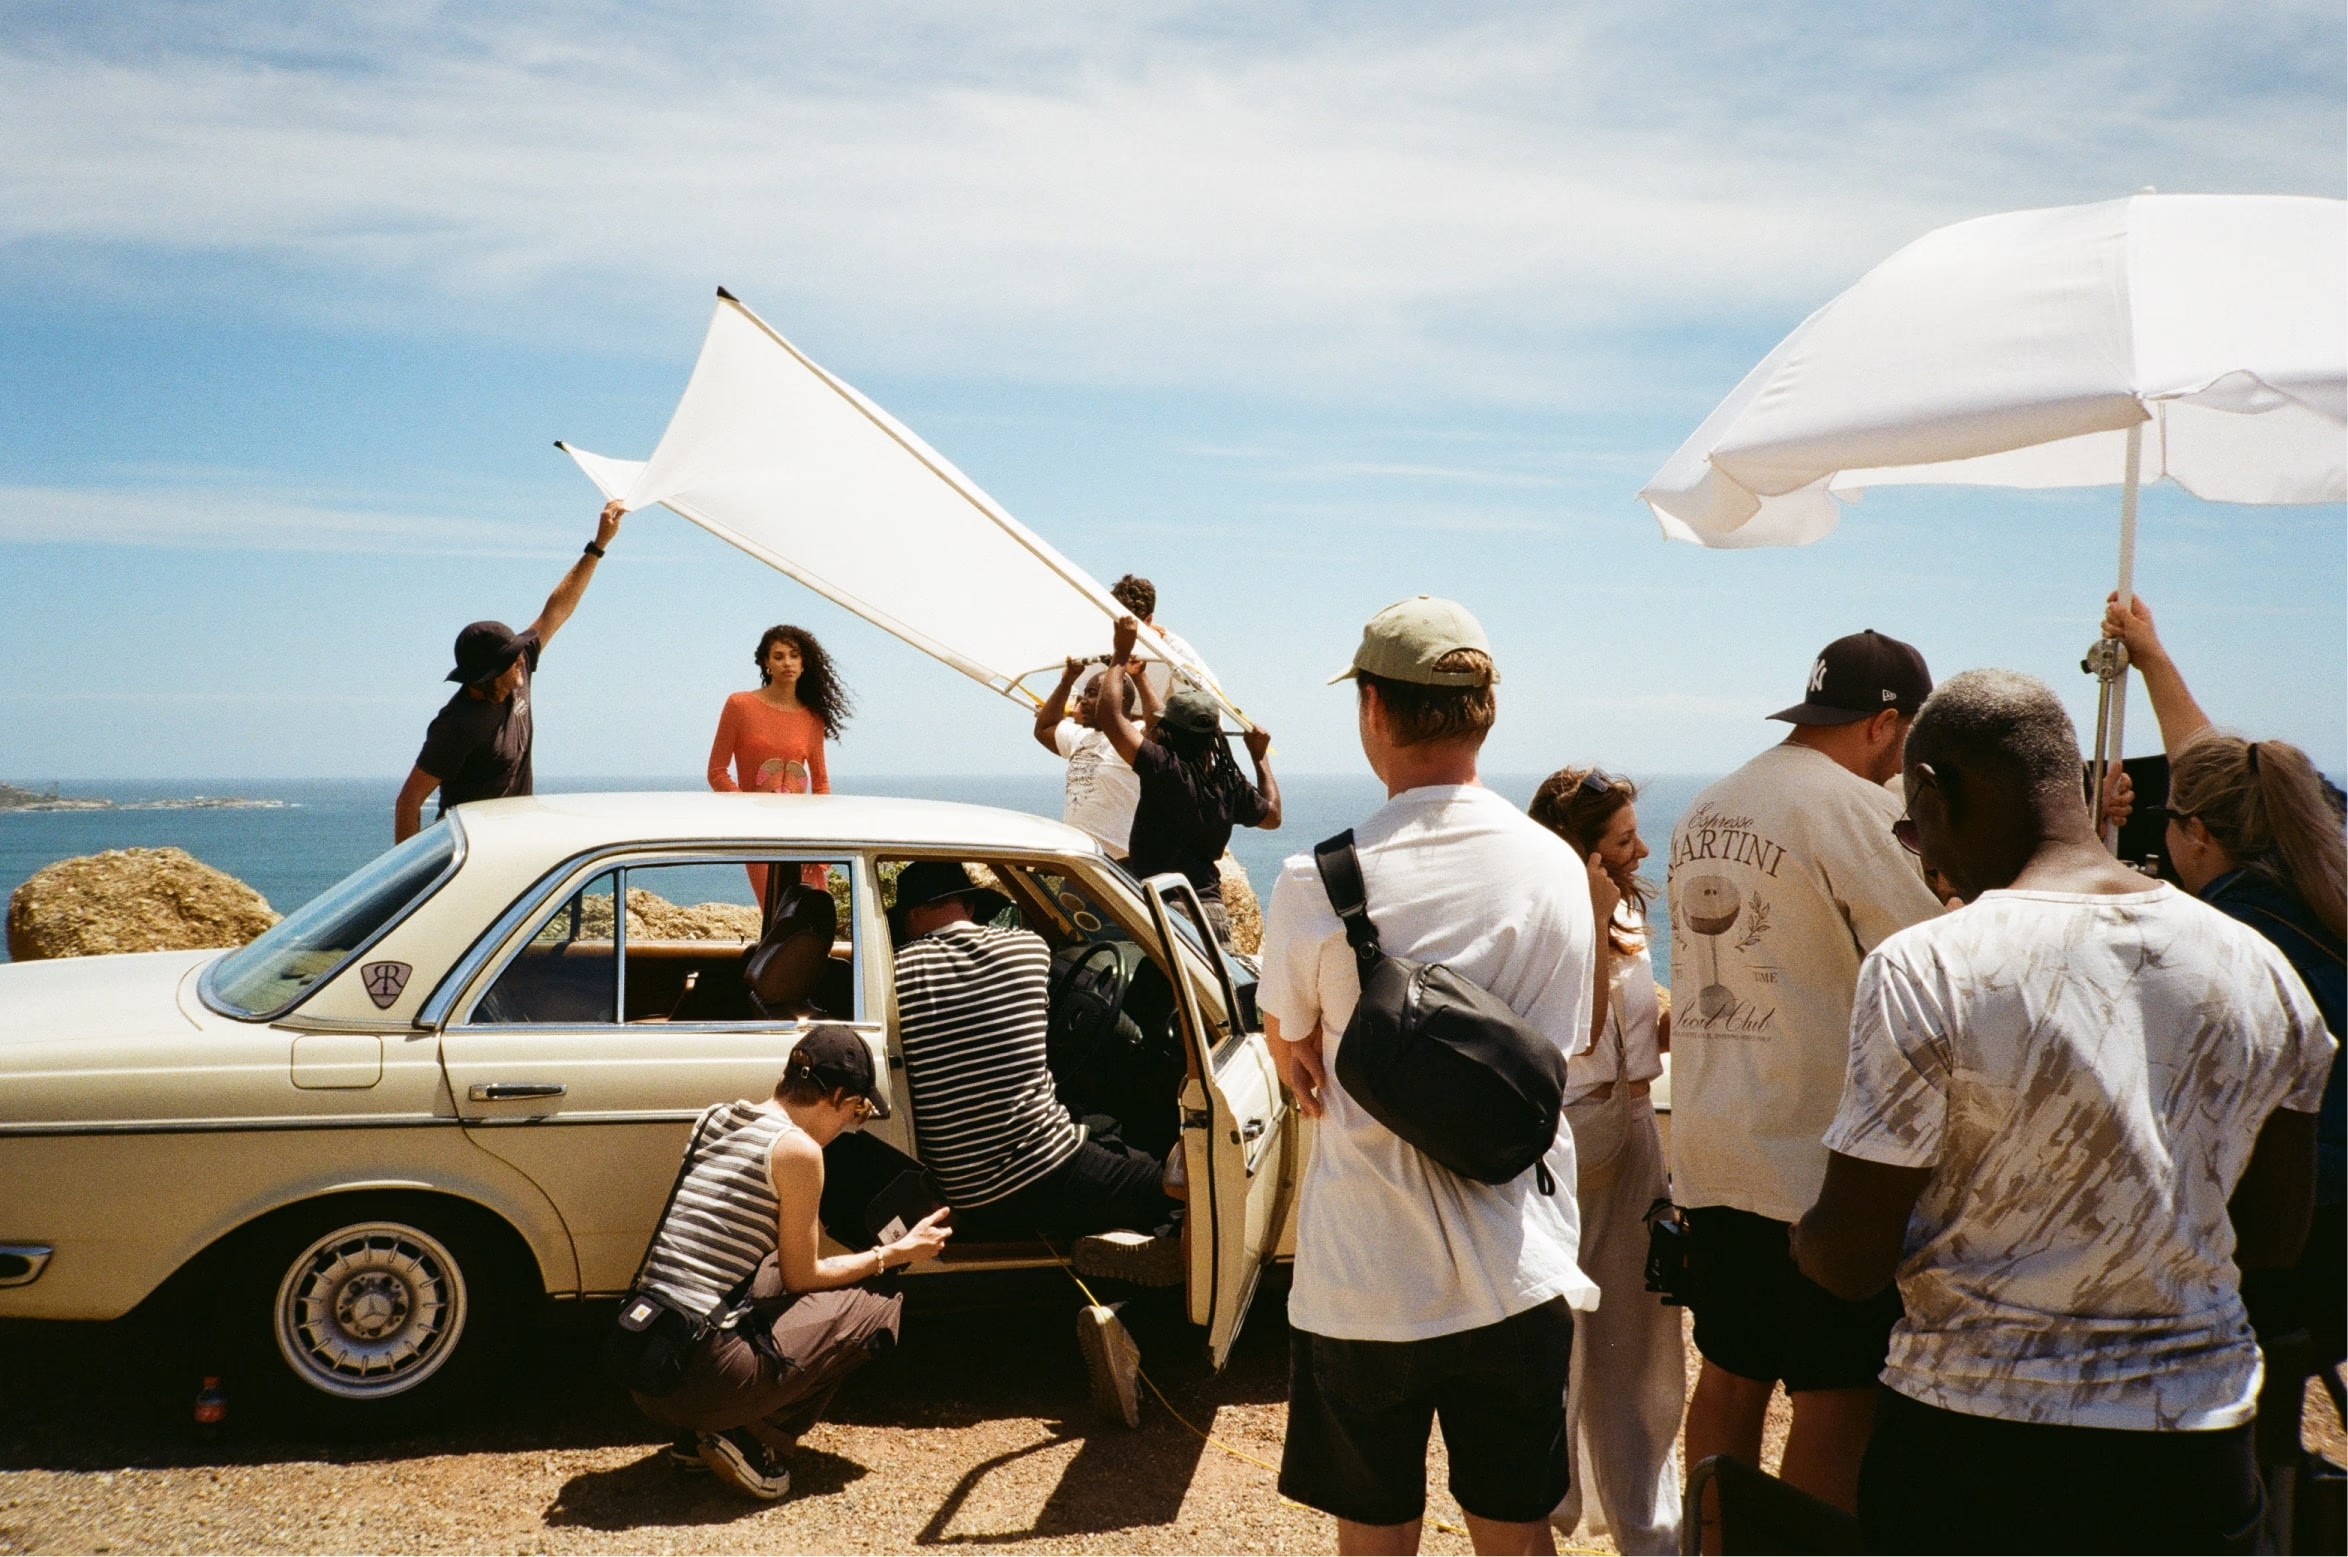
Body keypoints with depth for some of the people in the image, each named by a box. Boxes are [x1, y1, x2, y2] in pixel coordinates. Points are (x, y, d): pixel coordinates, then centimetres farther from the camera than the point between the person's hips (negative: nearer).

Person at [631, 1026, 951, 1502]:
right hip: (698, 1379, -8)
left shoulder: (716, 1118, 10)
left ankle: (704, 1429, 14)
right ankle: (754, 1442, 0)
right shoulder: (797, 1149, -12)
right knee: (881, 1304, 6)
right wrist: (897, 1254, 10)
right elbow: (802, 1278, 0)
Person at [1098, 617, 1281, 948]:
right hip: (1212, 908, 7)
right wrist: (1260, 757, 33)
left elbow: (1110, 714, -15)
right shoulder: (1229, 784, 5)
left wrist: (1120, 656, -2)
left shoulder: (1166, 771, -14)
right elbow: (1272, 816, 25)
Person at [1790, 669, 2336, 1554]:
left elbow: (1850, 1261, -14)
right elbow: (2275, 1235, 8)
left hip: (1976, 1453, -5)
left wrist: (1796, 1233, 8)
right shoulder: (2259, 968, -3)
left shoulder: (1923, 971, -18)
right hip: (2199, 1464, 5)